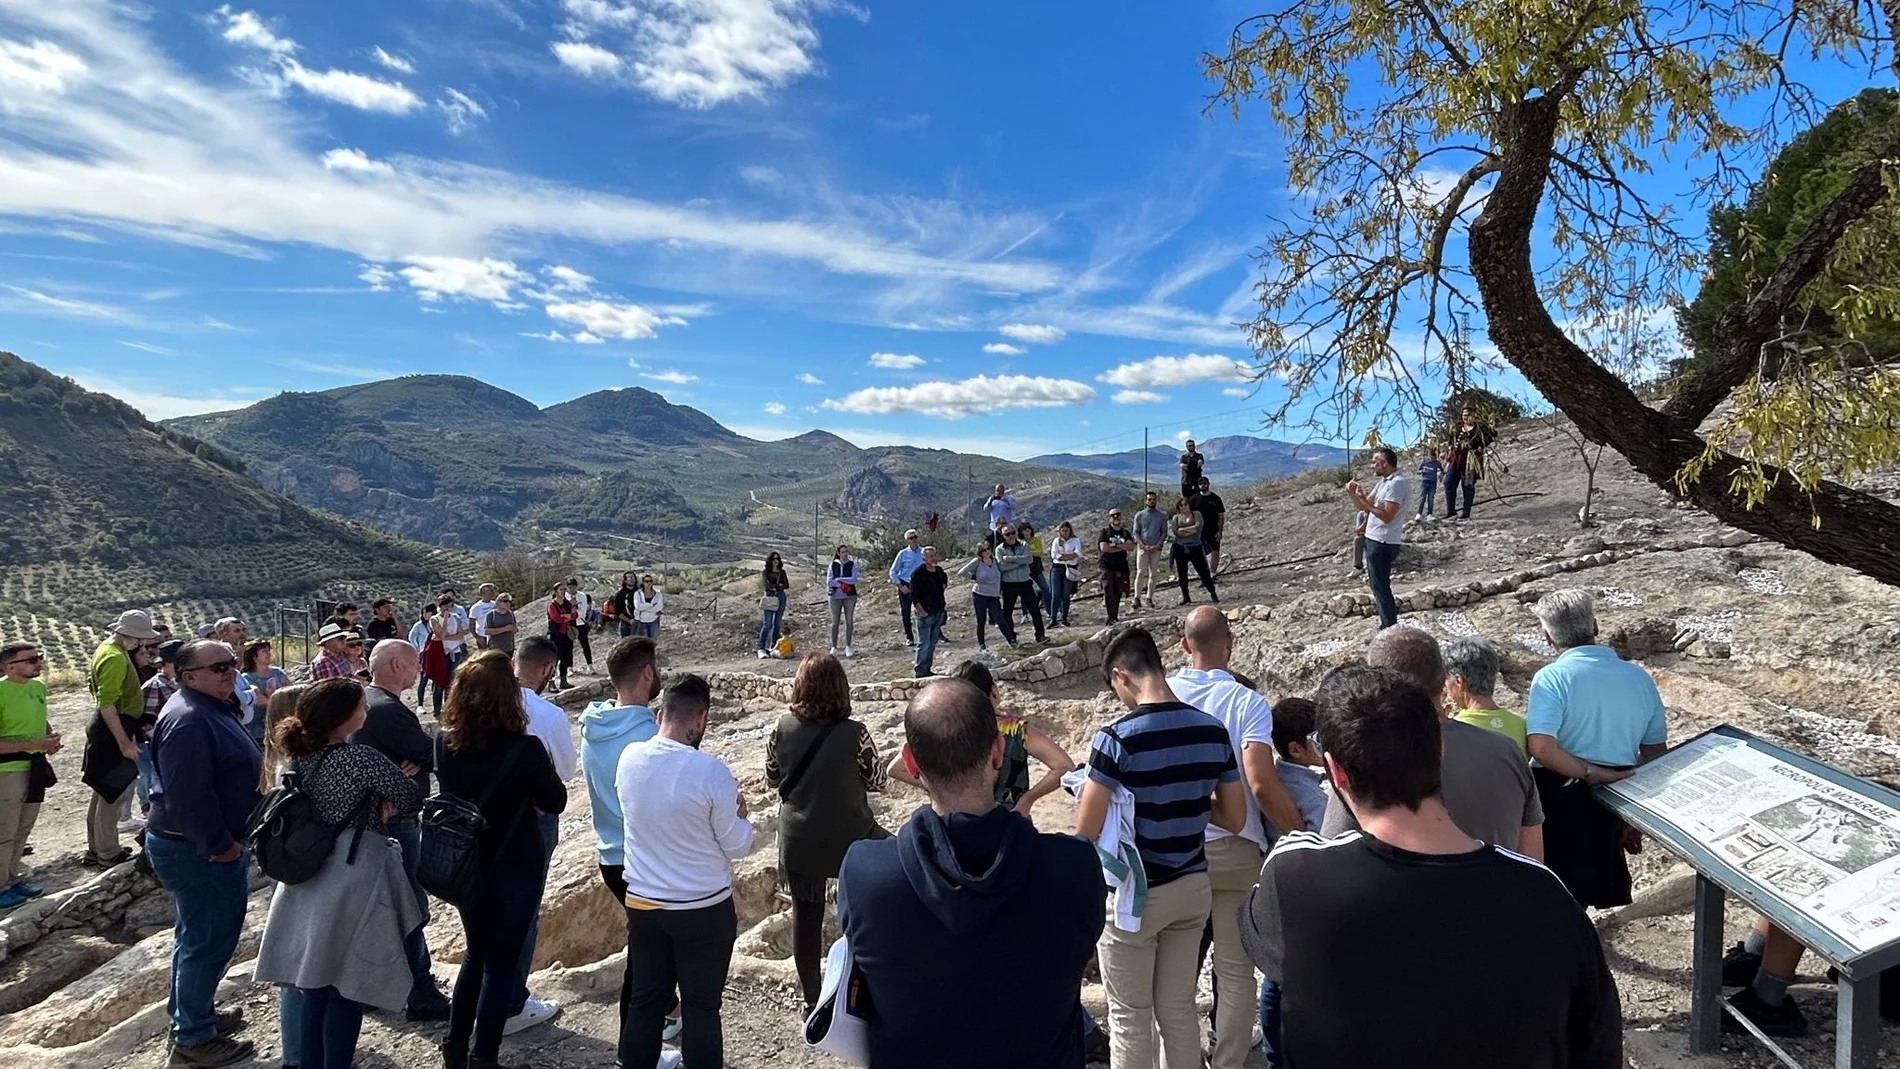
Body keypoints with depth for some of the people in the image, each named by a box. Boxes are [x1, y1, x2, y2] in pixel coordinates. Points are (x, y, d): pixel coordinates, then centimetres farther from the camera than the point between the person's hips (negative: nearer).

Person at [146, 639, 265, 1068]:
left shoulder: (212, 709, 11)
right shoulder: (188, 720, -24)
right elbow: (188, 794, -29)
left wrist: (227, 840, 22)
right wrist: (219, 845, -22)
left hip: (204, 845, 11)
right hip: (199, 851, -11)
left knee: (197, 936, 22)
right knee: (209, 940, -1)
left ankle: (190, 1017, 37)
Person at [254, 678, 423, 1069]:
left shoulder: (300, 755, 2)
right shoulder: (358, 758, -20)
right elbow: (412, 799, -17)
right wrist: (384, 809, 4)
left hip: (305, 877, 7)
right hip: (352, 879, -7)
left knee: (302, 977, 15)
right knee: (345, 984, 7)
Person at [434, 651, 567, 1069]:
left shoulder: (445, 744, -11)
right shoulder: (525, 748, -24)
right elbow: (555, 801, -10)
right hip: (515, 869, -5)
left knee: (476, 952, 24)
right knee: (501, 961, 10)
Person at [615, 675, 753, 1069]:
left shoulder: (629, 758, -8)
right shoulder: (711, 771, -24)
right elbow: (737, 848, -14)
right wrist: (740, 814, 4)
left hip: (641, 903, 5)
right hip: (704, 909, -5)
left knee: (645, 999, 19)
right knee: (701, 1006, 11)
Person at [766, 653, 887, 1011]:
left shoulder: (782, 729, -11)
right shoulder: (853, 734, -20)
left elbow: (772, 780, 4)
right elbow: (878, 781, -6)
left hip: (798, 843, 2)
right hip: (849, 841, -2)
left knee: (805, 916, 15)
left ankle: (811, 999, 29)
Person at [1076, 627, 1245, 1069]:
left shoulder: (1117, 738, -21)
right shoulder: (1213, 731, -5)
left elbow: (1086, 833, -17)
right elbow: (1235, 819, 4)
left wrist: (1096, 791, 2)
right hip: (1192, 887, 5)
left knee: (1130, 1018, 13)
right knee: (1178, 1009, 21)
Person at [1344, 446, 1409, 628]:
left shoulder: (1397, 483, -17)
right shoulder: (1383, 482, 14)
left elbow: (1387, 516, -24)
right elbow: (1362, 507, 16)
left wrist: (1364, 500, -23)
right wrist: (1352, 494, -1)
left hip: (1383, 543, -10)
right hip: (1374, 540, 10)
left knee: (1380, 585, -4)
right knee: (1376, 583, 18)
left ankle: (1390, 627, 3)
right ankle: (1388, 622, 28)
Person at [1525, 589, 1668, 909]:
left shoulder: (1551, 678, -14)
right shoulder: (1639, 678, 4)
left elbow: (1541, 748, -28)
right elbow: (1656, 754, 10)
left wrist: (1592, 773, -15)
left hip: (1562, 802, -5)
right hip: (1618, 803, 5)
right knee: (1605, 895, 22)